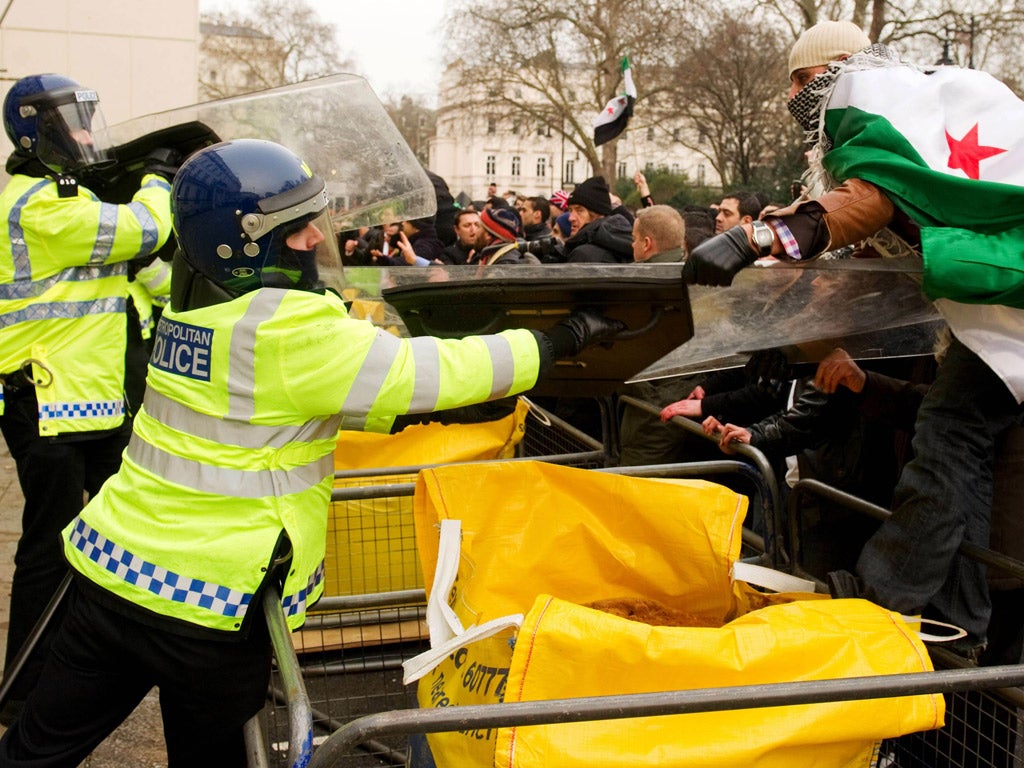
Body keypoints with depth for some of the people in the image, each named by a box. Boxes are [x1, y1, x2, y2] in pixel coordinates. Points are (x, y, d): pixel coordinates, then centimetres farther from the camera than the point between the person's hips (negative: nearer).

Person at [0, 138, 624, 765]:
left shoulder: (198, 308, 5)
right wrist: (563, 339, -8)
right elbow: (432, 371, -19)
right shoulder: (287, 329, -20)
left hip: (111, 566, 7)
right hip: (206, 599, -7)